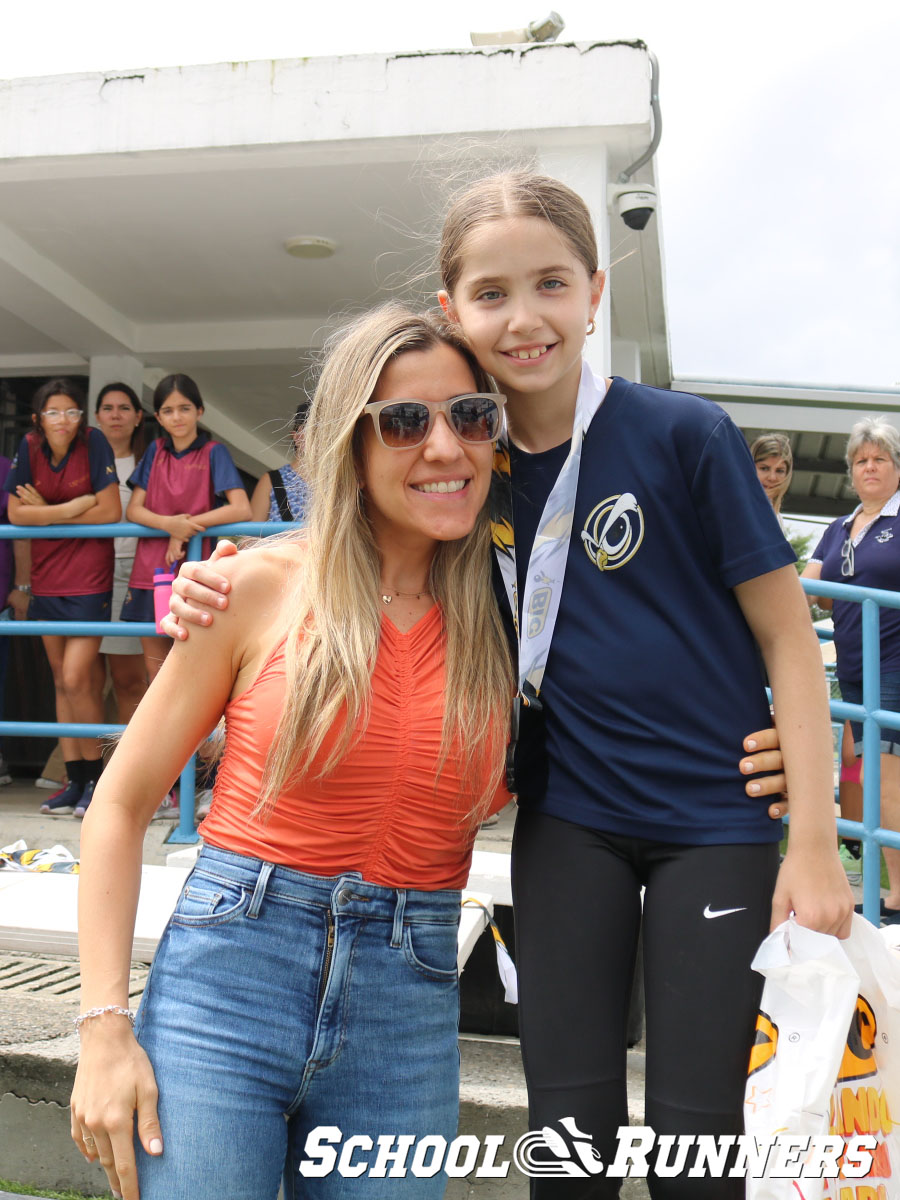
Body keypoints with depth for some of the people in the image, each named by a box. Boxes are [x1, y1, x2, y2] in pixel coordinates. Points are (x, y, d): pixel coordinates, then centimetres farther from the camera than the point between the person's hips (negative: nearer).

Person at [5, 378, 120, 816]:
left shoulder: (93, 442, -11)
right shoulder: (29, 447, 0)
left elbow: (110, 512, -15)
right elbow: (16, 514, -4)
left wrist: (46, 511, -9)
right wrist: (73, 507, -14)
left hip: (89, 578, -5)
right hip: (47, 578, 5)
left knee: (76, 679, -10)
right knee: (61, 682, 10)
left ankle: (96, 776, 7)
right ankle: (75, 780, 19)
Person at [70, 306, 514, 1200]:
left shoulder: (504, 615, 0)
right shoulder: (263, 585, -6)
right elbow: (122, 802, -1)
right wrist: (104, 1026, -6)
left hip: (407, 1015, 3)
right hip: (225, 986, -2)